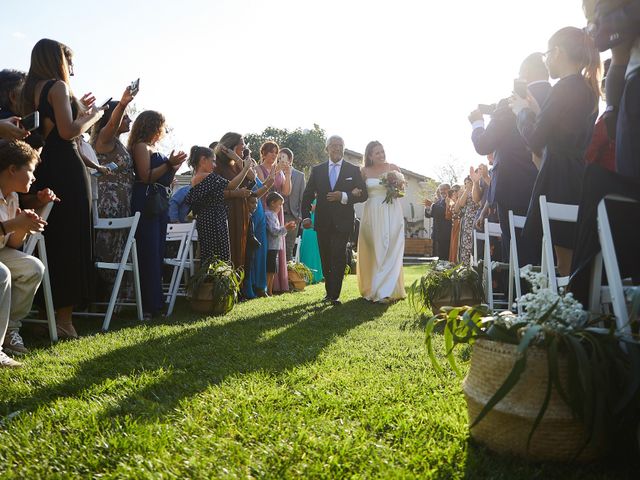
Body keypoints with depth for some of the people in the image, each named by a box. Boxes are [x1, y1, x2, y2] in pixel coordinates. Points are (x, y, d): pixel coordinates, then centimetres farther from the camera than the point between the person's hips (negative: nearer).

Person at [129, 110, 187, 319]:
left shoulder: (153, 148, 21)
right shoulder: (141, 146, -5)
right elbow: (146, 177, -17)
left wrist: (174, 165, 13)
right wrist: (169, 163, -16)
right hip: (146, 203, -9)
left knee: (158, 253, 9)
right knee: (149, 255, -10)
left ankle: (156, 302, 15)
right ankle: (149, 306, -7)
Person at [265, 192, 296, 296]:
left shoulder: (274, 215, 21)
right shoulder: (268, 215, -12)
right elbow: (274, 231, -21)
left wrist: (286, 227, 13)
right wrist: (286, 228, -19)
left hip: (275, 248, 10)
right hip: (270, 248, -10)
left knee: (272, 271, 11)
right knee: (269, 271, -8)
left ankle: (270, 292, 16)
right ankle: (265, 291, -4)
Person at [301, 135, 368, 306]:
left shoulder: (353, 170, 6)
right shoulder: (317, 170, 10)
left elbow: (363, 194, 1)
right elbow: (308, 195, 8)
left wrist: (344, 197, -15)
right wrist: (305, 216, -6)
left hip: (342, 222, -2)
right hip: (323, 222, 2)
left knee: (338, 258, -10)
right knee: (326, 259, 9)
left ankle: (335, 295, -8)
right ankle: (329, 292, 22)